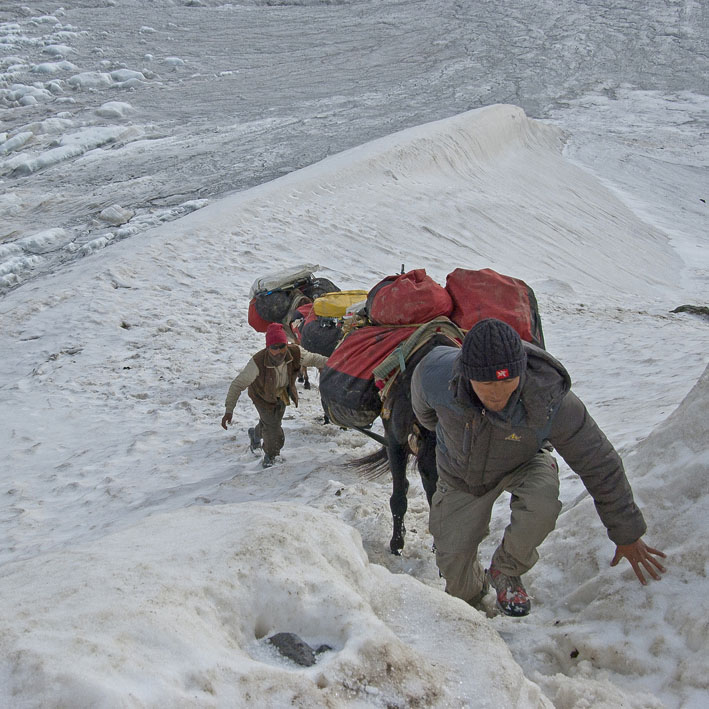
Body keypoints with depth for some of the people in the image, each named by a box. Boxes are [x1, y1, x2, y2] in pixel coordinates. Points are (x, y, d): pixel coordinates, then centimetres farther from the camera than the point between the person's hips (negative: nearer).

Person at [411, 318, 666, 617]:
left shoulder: (551, 401, -39)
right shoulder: (436, 374, -36)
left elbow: (600, 466, -24)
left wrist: (627, 535, -15)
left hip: (523, 464, -1)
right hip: (462, 473, 2)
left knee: (540, 505, -34)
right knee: (453, 561, -2)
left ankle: (506, 571, -4)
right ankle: (470, 597, 37)